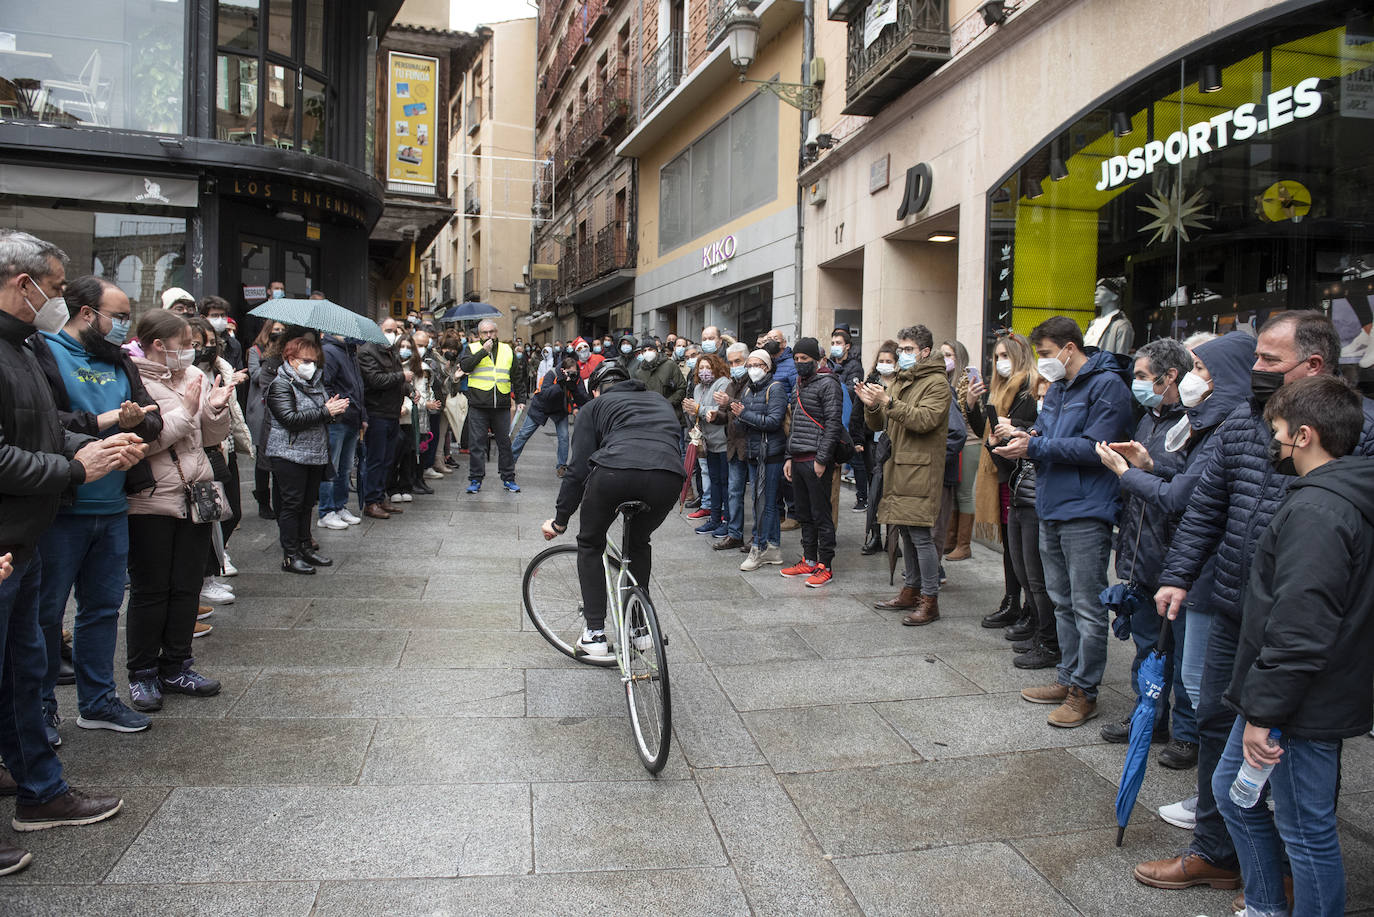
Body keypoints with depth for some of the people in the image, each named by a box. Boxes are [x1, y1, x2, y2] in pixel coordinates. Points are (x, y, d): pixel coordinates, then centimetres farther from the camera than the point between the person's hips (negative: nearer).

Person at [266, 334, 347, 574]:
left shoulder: (316, 382, 15)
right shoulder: (281, 384, -9)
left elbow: (326, 411, 23)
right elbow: (290, 419, -20)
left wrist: (335, 408, -2)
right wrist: (325, 412, -22)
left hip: (316, 454, 7)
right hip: (290, 454, -7)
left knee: (308, 503, 13)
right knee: (292, 504, -2)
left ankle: (305, 547, 22)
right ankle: (290, 556, 3)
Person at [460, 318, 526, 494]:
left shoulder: (507, 350, 14)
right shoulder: (473, 349, 8)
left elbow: (517, 377, 18)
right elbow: (465, 366, -12)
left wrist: (520, 399, 11)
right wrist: (483, 351, -14)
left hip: (502, 405, 2)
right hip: (478, 405, -2)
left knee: (505, 442, 6)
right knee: (477, 443, -1)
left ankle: (508, 479, 16)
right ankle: (476, 479, 8)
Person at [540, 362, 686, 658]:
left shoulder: (595, 406, 26)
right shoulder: (659, 401, 38)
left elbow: (578, 469, 18)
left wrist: (560, 520, 25)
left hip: (614, 471, -3)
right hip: (668, 477, 3)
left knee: (590, 544, 24)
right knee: (639, 543, 33)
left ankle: (595, 634, 19)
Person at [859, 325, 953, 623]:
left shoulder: (936, 383, -7)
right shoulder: (899, 381, 19)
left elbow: (924, 420, -22)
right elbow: (878, 425, 16)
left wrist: (889, 402, -25)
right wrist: (872, 405, -4)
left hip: (920, 470, -8)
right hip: (897, 467, 8)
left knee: (921, 536, -7)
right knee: (906, 533, 15)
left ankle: (929, 601, -1)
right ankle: (911, 591, 25)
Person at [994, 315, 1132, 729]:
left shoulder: (1107, 385, -11)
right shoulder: (1058, 387, 17)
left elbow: (1095, 447, -19)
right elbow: (1043, 432, 18)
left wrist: (1034, 447, -20)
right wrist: (1022, 434, -6)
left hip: (1084, 512, -9)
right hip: (1051, 509, 9)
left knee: (1087, 608, -1)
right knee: (1063, 602, 17)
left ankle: (1084, 692, 8)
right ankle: (1068, 678, 28)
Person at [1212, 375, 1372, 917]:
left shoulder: (1315, 512, -22)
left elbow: (1298, 631, -27)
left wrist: (1264, 712, -21)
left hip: (1302, 709, -11)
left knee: (1307, 832, 4)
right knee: (1231, 789, 22)